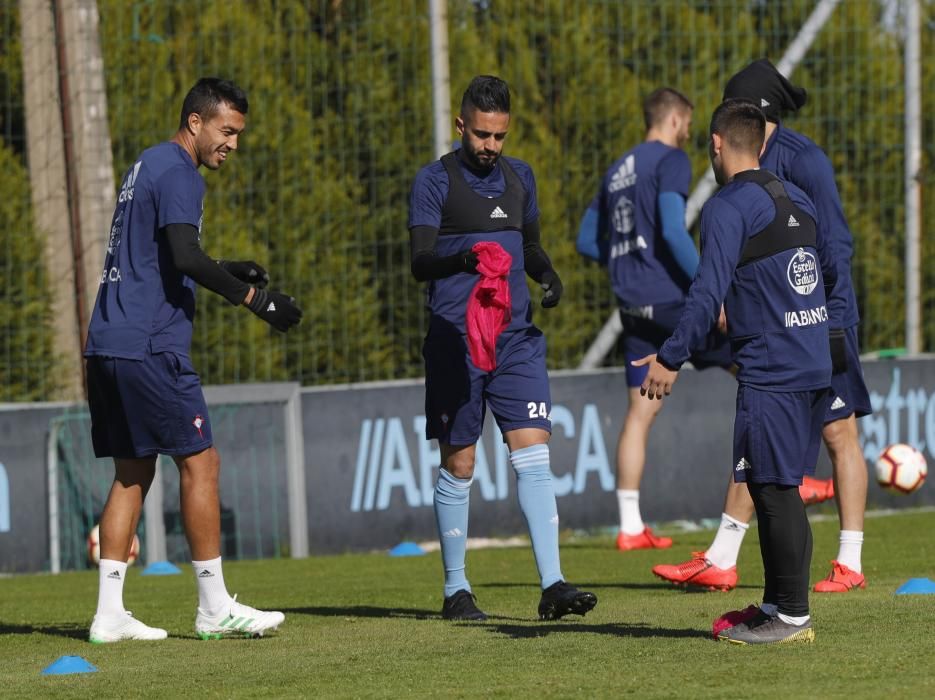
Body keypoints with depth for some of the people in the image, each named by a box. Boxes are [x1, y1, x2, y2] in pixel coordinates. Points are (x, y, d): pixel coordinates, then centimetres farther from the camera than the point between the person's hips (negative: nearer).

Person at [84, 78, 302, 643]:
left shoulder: (147, 167, 21)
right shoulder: (178, 173, -9)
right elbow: (184, 256, -22)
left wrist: (225, 272, 21)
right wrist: (254, 298, -17)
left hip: (108, 343, 10)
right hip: (149, 347, -10)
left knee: (133, 471, 10)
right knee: (200, 462, -4)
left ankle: (110, 613, 7)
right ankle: (215, 608, -2)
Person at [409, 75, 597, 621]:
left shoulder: (520, 177, 13)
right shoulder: (435, 181, -3)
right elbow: (420, 262, -13)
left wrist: (548, 273, 4)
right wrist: (463, 258, -33)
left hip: (516, 337, 4)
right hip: (455, 341, -4)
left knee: (534, 454, -7)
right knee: (459, 465, 3)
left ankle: (552, 585, -11)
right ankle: (456, 590, 14)